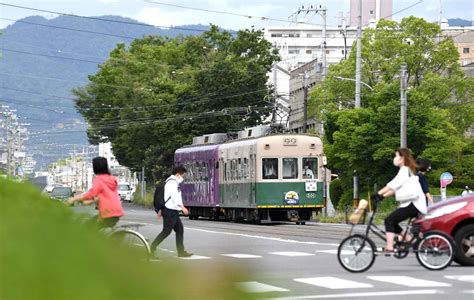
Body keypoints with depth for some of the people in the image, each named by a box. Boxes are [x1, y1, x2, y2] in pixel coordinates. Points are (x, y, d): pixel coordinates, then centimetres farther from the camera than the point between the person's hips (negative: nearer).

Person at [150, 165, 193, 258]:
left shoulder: (174, 182, 20)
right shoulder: (172, 182, -13)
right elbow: (175, 196, -24)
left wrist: (161, 210, 27)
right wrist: (182, 207, -28)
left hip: (173, 212, 11)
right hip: (170, 211, -11)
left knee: (180, 230, 10)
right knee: (166, 231, -9)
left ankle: (181, 251, 11)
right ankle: (152, 248, -4)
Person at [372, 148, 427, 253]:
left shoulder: (404, 170, -9)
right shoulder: (407, 170, 21)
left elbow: (392, 185, -19)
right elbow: (395, 188, 18)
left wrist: (378, 194, -21)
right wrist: (383, 196, 9)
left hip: (412, 205, -10)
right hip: (411, 204, 10)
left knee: (389, 220, -14)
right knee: (393, 222, 11)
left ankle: (389, 247, -20)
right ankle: (410, 240, 12)